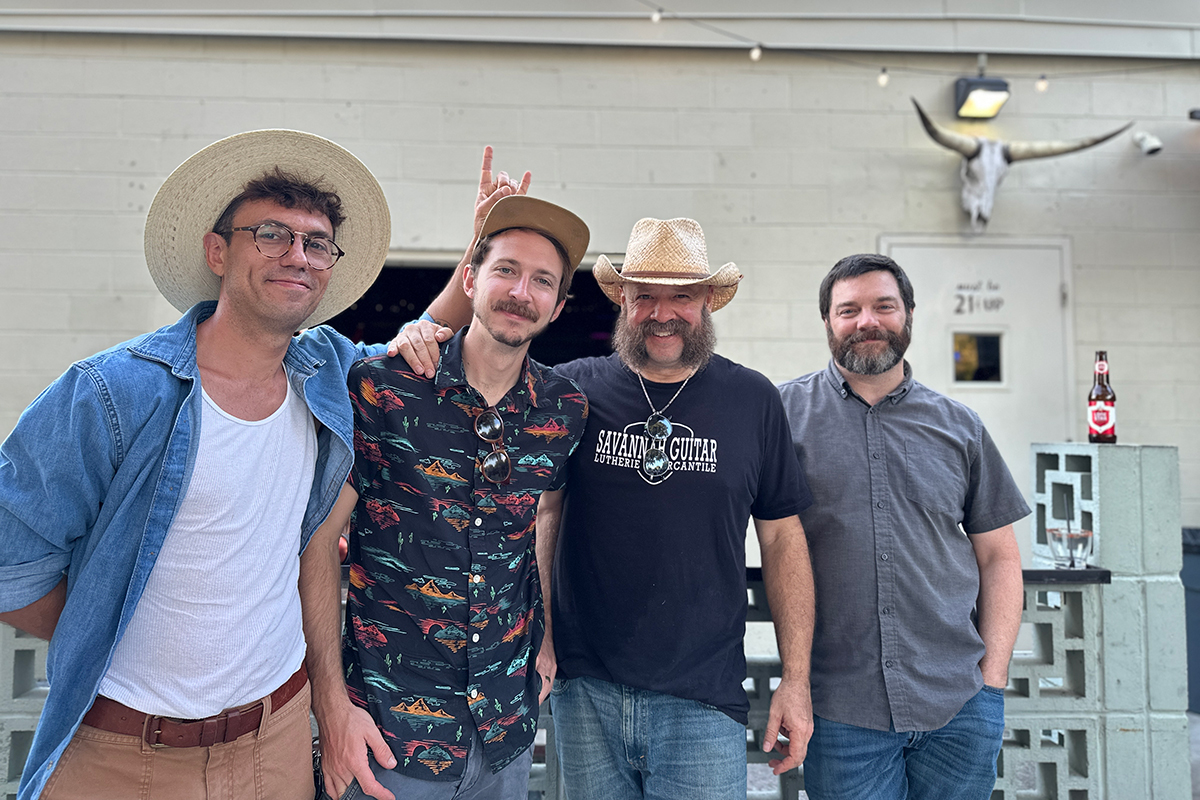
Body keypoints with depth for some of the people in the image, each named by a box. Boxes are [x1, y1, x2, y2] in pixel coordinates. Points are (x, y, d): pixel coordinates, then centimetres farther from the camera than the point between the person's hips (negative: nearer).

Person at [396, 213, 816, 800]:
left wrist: (796, 679, 2)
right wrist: (422, 340, -15)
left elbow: (782, 538, 5)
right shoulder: (575, 389, -1)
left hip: (703, 700, 0)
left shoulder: (752, 400, 1)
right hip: (585, 690, 1)